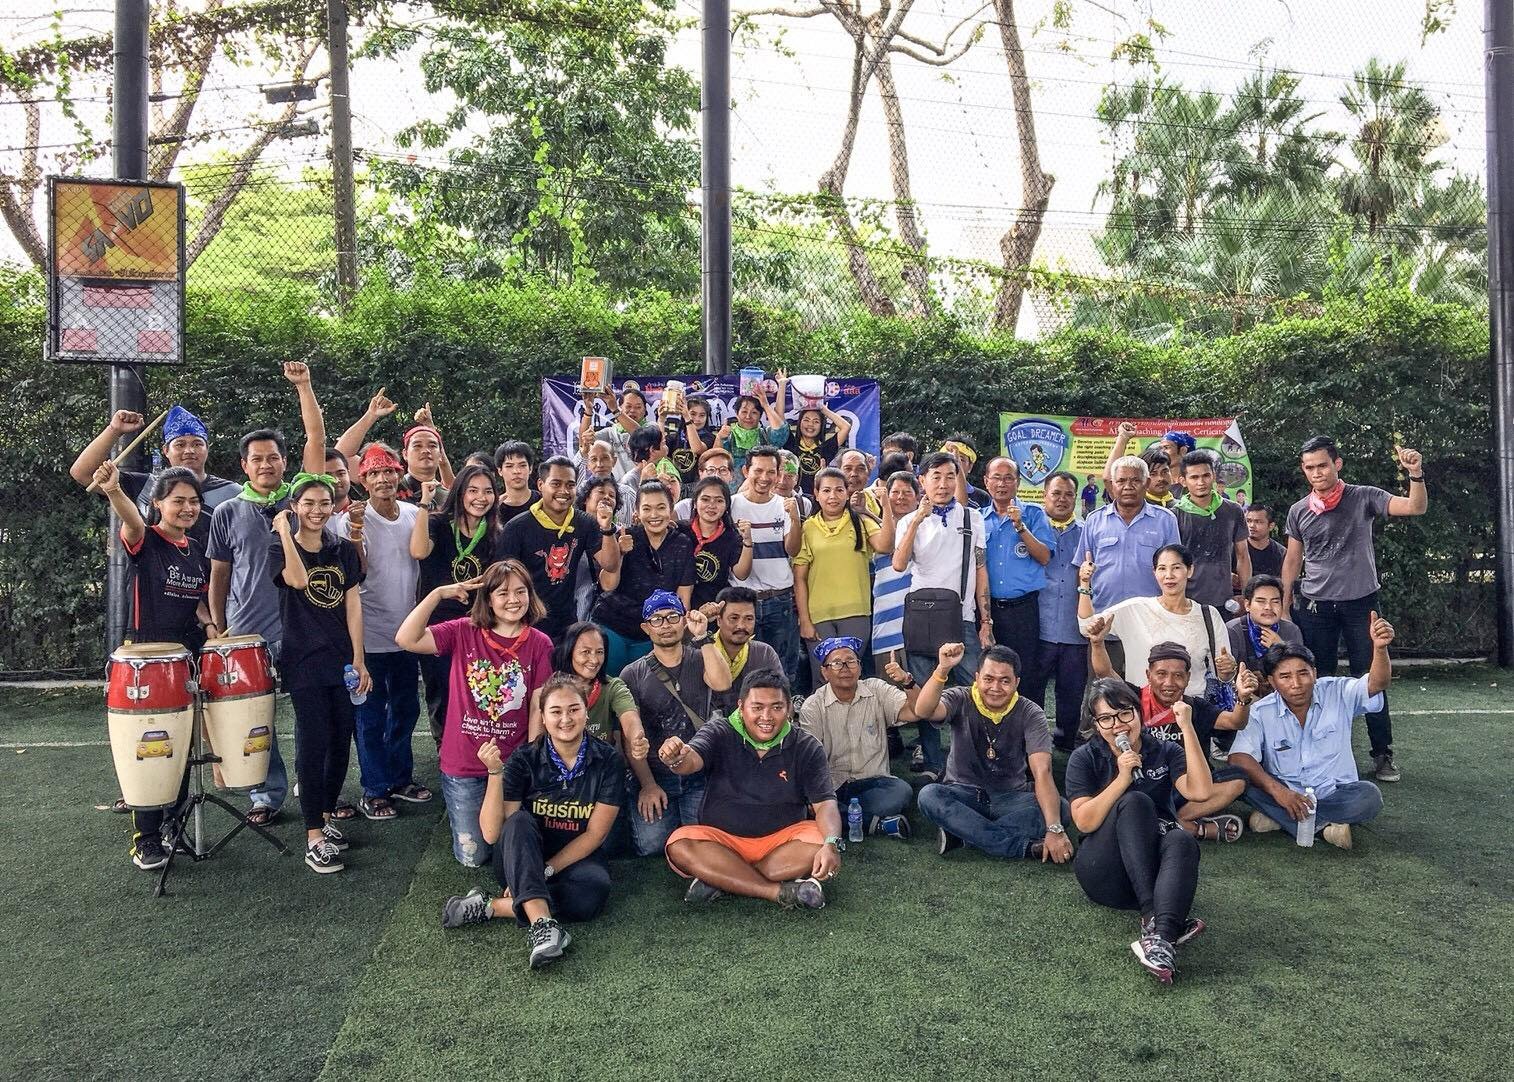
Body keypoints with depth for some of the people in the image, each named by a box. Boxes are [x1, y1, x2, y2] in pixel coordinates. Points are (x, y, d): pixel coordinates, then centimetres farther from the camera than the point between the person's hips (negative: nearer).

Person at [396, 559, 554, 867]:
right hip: (464, 765, 0)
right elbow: (406, 639, -20)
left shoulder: (539, 644, -7)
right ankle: (457, 812, 40)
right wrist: (438, 593, -22)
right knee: (472, 857, 10)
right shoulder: (463, 632, -8)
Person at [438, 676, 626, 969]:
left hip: (575, 859, 0)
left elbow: (595, 833, -10)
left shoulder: (608, 761, -10)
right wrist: (495, 773, -28)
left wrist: (544, 871, -17)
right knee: (518, 821, -32)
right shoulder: (524, 759, -10)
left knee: (594, 892, -35)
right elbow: (492, 833, -17)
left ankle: (490, 907, -23)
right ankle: (542, 924, -42)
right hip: (522, 859, 0)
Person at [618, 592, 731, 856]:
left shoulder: (700, 659, 6)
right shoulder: (633, 674, 4)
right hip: (654, 776, 0)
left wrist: (702, 637, -19)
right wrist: (647, 785, -7)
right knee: (650, 844, -17)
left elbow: (722, 683, -18)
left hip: (700, 775, 0)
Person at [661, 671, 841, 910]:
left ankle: (719, 880, -23)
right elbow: (692, 761, -24)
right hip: (721, 838, -1)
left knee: (822, 842, -28)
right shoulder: (719, 733, -5)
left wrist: (831, 844, -32)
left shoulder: (807, 747, -2)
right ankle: (782, 893, -31)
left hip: (782, 839, 1)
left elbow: (825, 803, -11)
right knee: (679, 846, -29)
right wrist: (676, 760, -50)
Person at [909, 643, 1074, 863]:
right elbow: (923, 711, -32)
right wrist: (943, 669, -47)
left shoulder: (1030, 714, -10)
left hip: (1011, 798, 0)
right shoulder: (961, 700, -10)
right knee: (929, 795, -33)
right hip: (963, 793, 0)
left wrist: (1055, 829, -34)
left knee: (1059, 809, -27)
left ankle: (961, 833, -27)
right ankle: (1023, 846, -31)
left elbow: (1042, 773, -22)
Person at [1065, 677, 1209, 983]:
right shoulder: (1084, 759, 1)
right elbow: (1084, 822, -11)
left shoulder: (1165, 752, 6)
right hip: (1105, 874, -2)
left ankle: (1161, 937, -54)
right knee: (1135, 802, -27)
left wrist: (1187, 729, -16)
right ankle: (1152, 914, -38)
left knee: (1181, 840, -32)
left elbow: (1199, 792, -13)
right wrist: (1122, 777, -19)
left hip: (1153, 866, 2)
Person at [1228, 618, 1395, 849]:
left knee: (1369, 797, -30)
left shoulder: (1337, 694, -5)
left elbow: (1376, 683, -23)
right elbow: (1239, 758, -21)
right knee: (1243, 778, -28)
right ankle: (1324, 826, -24)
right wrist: (1277, 791, -35)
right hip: (1285, 794, -1)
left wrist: (1380, 647, -44)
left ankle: (1277, 817, -21)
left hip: (1335, 793, 1)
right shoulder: (1261, 713, -9)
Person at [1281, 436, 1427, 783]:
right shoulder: (1299, 511, 4)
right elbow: (1292, 560, 10)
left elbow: (1416, 508, -13)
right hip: (1314, 607, 2)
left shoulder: (1363, 498, -3)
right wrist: (1284, 607, 6)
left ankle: (1383, 754, 12)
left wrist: (1416, 474, -30)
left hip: (1360, 602, -2)